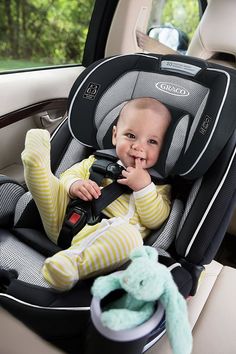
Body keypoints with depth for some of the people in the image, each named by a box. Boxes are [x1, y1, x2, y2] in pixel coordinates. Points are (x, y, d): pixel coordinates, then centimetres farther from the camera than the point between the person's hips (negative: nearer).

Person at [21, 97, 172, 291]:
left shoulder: (158, 181, 12)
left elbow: (156, 220, 1)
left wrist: (143, 187, -13)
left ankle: (72, 262, -43)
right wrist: (74, 185, -8)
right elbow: (69, 175, 16)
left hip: (110, 238, -3)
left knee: (130, 236, -36)